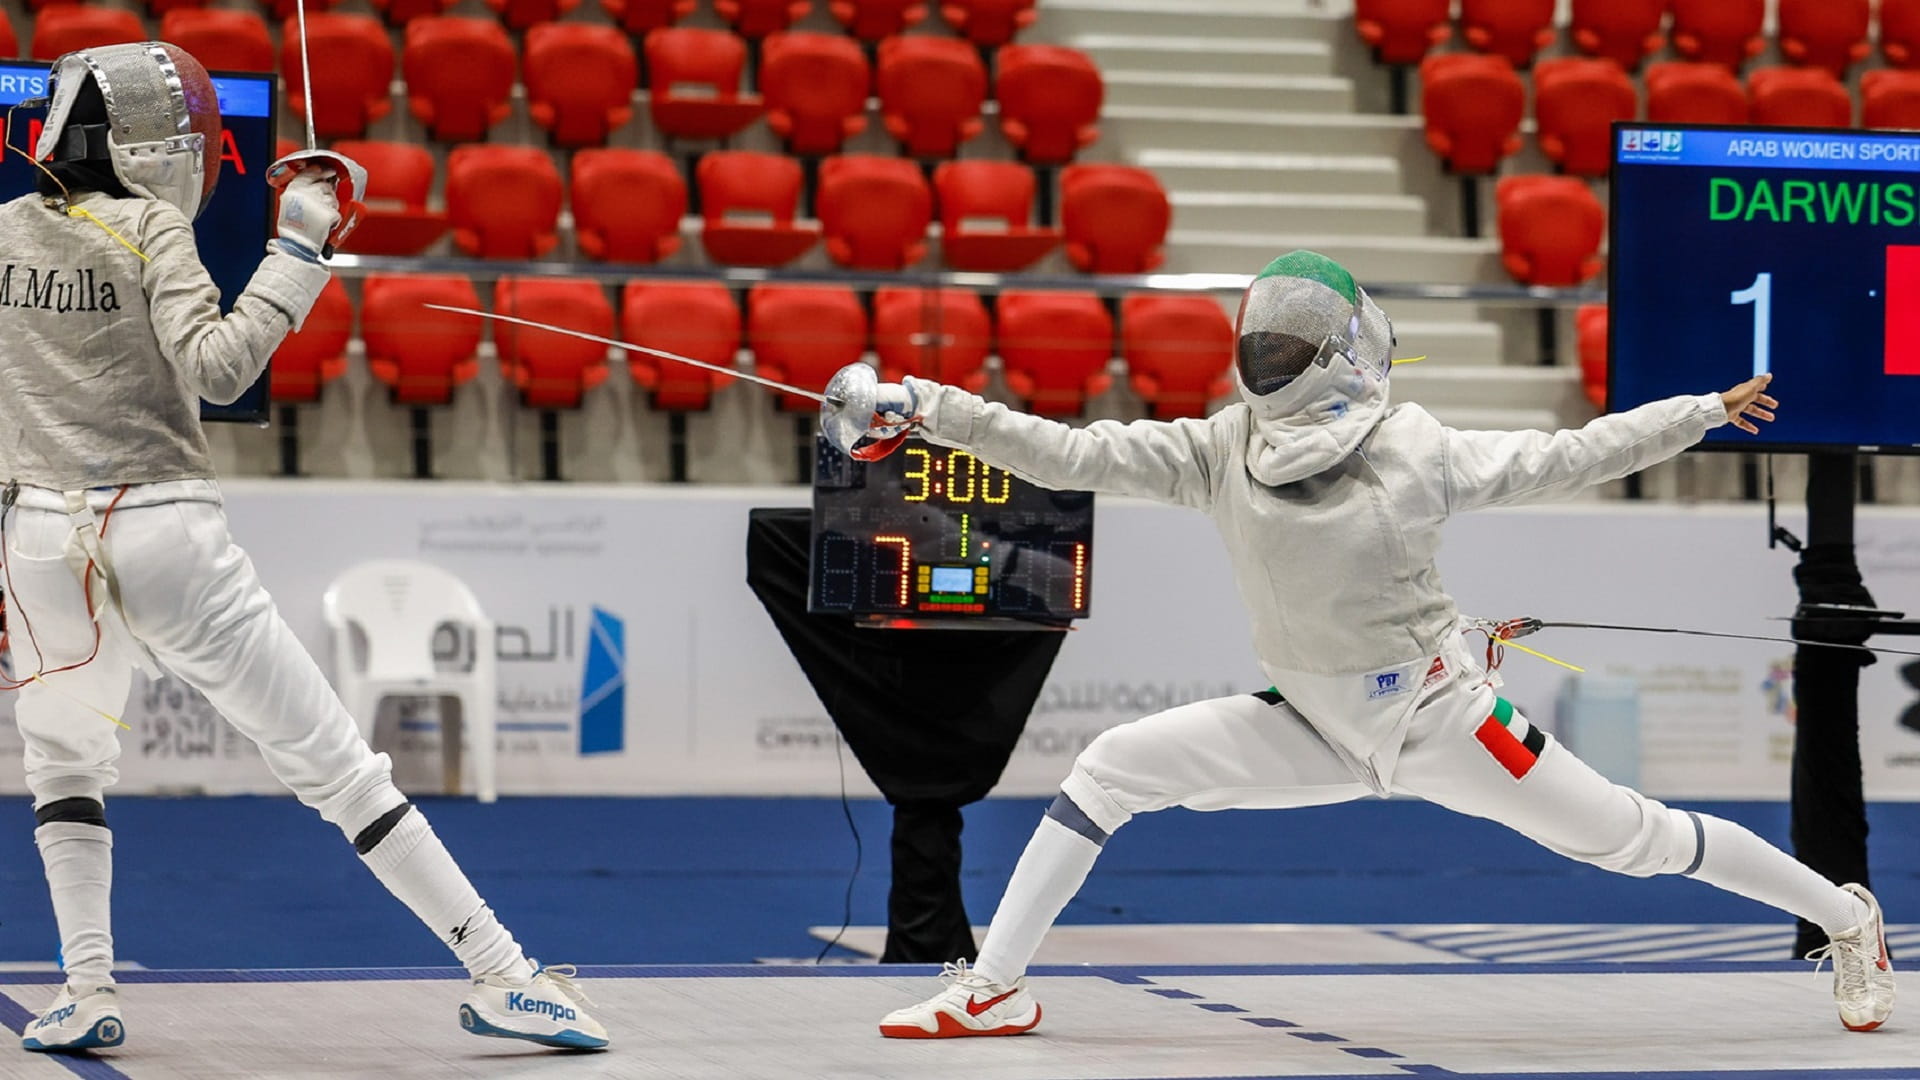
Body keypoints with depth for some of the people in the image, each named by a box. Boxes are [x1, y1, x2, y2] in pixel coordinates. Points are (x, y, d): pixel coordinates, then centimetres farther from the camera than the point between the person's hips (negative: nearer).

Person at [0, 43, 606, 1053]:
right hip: (166, 540, -4)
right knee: (337, 765, -1)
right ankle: (500, 976, -2)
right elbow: (214, 370, -19)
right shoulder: (149, 230, -6)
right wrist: (297, 251, -15)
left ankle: (87, 993, 13)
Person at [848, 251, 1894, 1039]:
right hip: (1315, 729, 4)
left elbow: (1558, 460, -8)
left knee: (1630, 837, -1)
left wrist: (1705, 411, -7)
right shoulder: (1224, 449, -9)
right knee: (1113, 766, -10)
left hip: (1438, 717, -4)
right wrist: (930, 410, -24)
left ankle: (1843, 915, 22)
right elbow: (1070, 455, -14)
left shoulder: (1413, 453, -19)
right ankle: (994, 987, -5)